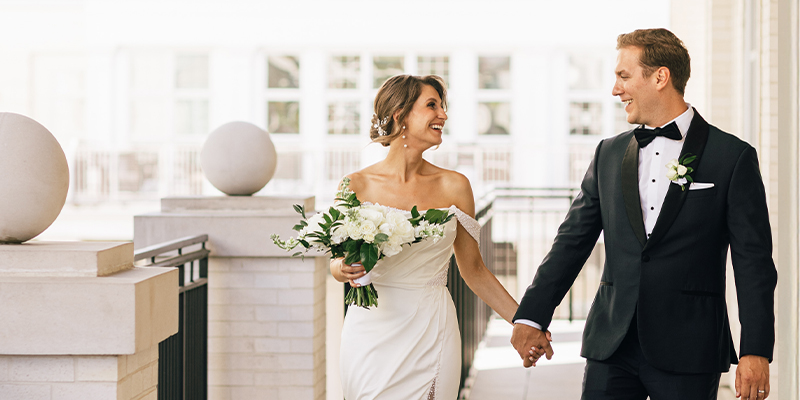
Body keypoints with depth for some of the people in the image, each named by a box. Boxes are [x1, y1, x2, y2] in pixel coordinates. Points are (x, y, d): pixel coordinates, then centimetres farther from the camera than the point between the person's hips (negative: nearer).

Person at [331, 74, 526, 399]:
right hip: (373, 333, -1)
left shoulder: (454, 186, 2)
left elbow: (473, 269, 10)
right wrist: (345, 269, -15)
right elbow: (338, 262, 9)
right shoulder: (357, 185, -2)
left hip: (431, 335, 1)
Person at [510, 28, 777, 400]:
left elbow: (754, 262, -4)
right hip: (611, 345, 4)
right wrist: (531, 316, 2)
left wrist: (756, 352, -11)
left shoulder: (733, 157, -2)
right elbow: (572, 241, 12)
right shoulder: (609, 153, 11)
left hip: (687, 353, -3)